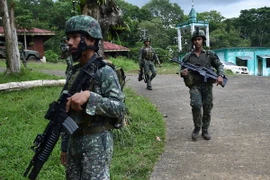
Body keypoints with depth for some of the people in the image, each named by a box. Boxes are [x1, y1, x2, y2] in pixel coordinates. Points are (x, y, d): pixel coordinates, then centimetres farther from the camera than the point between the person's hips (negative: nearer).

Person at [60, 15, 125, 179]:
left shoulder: (105, 72, -13)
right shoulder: (73, 73, 9)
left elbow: (120, 109, -18)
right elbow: (68, 112, 14)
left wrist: (89, 96, -29)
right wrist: (65, 145, 16)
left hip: (96, 142, -7)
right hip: (74, 141, 7)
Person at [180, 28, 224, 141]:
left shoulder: (210, 54, 7)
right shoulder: (187, 57, 6)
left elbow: (219, 65, 10)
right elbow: (182, 71, 11)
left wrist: (220, 75, -9)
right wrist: (183, 73, -14)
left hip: (207, 86, 2)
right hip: (194, 86, -1)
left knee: (207, 109, 4)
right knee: (196, 105, -23)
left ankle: (205, 130, 22)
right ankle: (197, 127, -1)